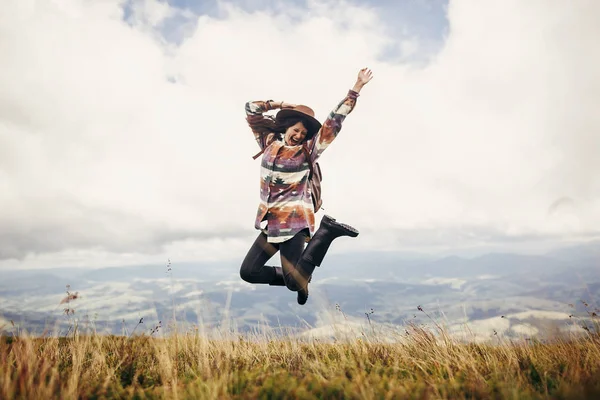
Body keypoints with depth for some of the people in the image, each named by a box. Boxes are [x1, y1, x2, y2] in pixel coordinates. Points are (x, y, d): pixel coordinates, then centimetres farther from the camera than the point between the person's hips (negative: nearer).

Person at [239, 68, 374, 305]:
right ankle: (296, 276, 22)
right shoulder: (269, 142, 9)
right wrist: (280, 105, 6)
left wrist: (356, 89, -8)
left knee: (294, 283, -11)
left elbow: (334, 121, -6)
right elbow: (251, 110, 15)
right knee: (248, 272, 4)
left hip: (294, 222, -5)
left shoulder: (307, 151, -2)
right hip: (270, 223, 5)